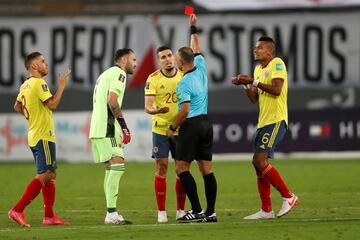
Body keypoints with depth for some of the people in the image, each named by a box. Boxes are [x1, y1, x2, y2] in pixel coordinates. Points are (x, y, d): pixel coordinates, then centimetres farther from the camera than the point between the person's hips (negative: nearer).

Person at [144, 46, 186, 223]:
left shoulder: (184, 76, 1)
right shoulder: (153, 79, -6)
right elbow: (148, 106, -12)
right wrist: (156, 110, -34)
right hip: (160, 129, -2)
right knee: (161, 168, -3)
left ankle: (180, 210, 12)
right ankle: (161, 212, 1)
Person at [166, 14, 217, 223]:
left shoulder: (184, 83, -14)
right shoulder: (201, 70, 6)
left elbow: (185, 110, -20)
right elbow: (197, 50, 25)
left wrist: (173, 127, -8)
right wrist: (193, 28, 31)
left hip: (191, 125, -8)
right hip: (206, 123, 8)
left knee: (182, 168, -4)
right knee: (207, 168, 6)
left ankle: (197, 211, -13)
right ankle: (210, 213, 4)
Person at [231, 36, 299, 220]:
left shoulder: (277, 64, -7)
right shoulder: (258, 69, 19)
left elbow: (276, 89, -21)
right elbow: (254, 99, 19)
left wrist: (254, 82, -17)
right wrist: (245, 85, 3)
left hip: (276, 120, -10)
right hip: (263, 122, 10)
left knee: (260, 161, -17)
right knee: (259, 164, 7)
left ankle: (288, 197, -9)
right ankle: (266, 210, 12)